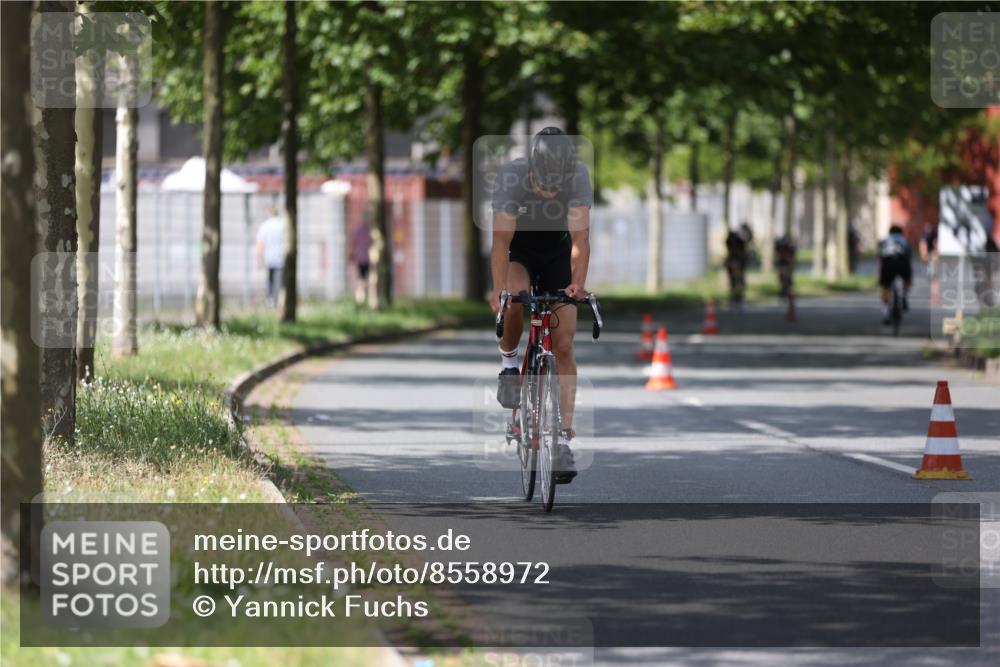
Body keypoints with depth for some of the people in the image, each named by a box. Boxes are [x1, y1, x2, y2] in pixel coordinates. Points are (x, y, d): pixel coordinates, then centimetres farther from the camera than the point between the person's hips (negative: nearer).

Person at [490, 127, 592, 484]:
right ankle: (509, 361, -4)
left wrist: (578, 283, -44)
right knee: (514, 298, -34)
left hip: (557, 248, 1)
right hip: (519, 245, -1)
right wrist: (499, 290, -43)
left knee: (563, 345, -7)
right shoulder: (510, 176, -31)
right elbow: (501, 239, -31)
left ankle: (564, 437, -6)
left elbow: (580, 237, -29)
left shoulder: (579, 175, -28)